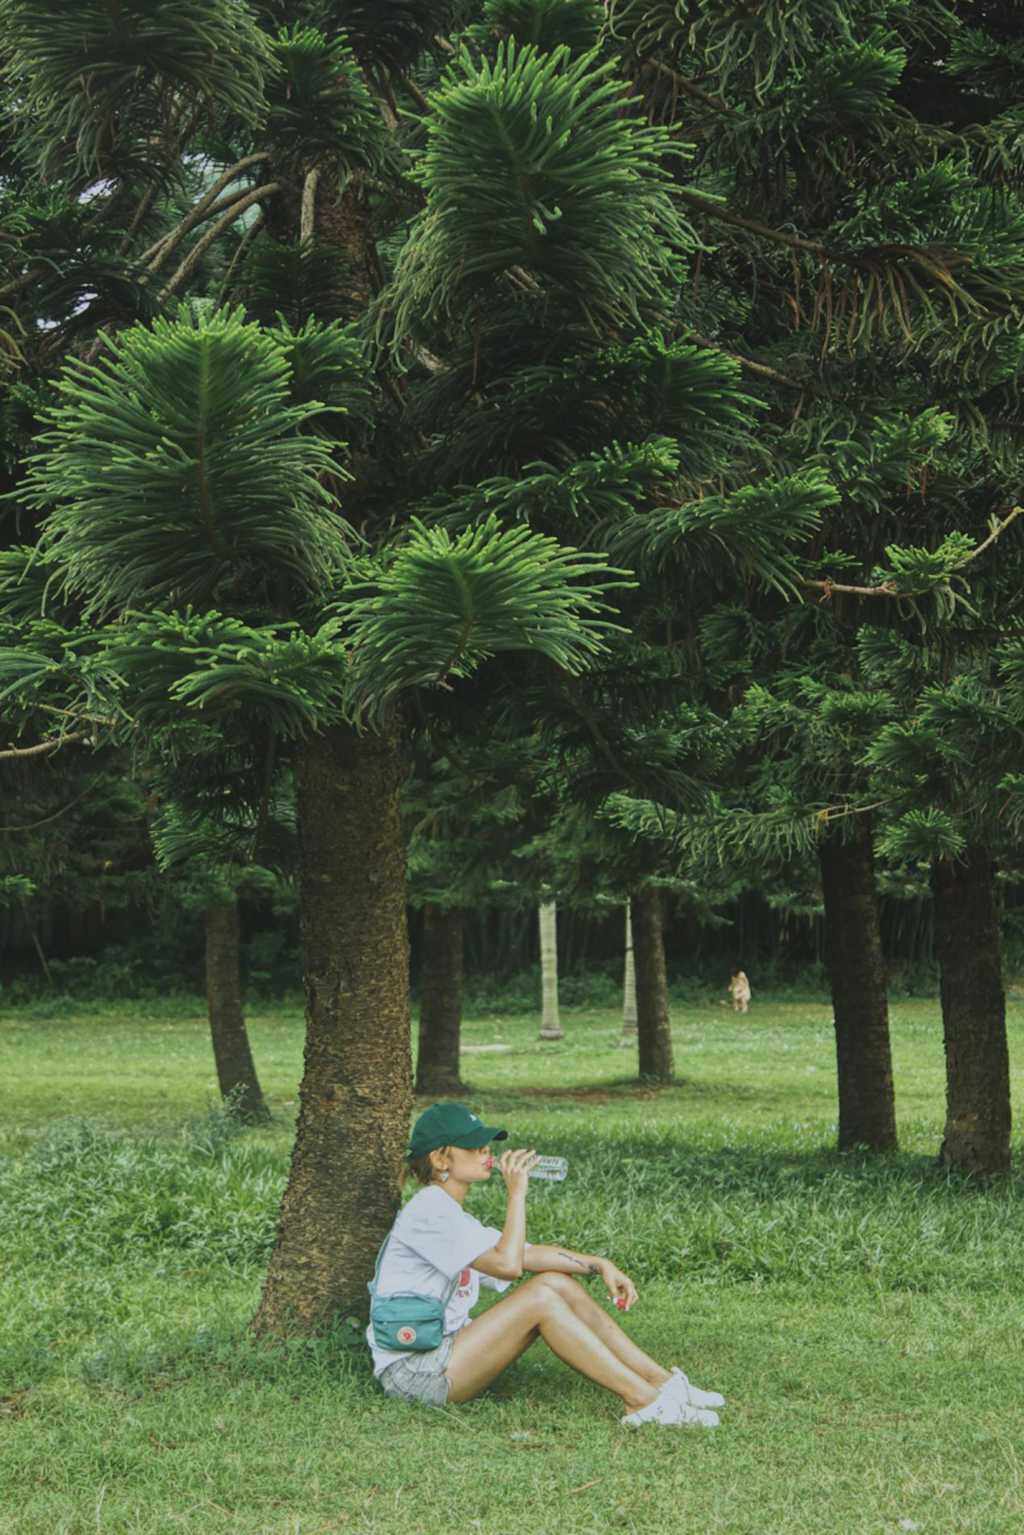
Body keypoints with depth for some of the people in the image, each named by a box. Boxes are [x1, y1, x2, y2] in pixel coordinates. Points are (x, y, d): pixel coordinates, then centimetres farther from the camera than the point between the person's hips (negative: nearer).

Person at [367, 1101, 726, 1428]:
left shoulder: (450, 1214, 17)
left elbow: (528, 1254, 15)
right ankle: (641, 1400, -20)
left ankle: (661, 1382, -3)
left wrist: (599, 1265, 4)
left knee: (558, 1282, -1)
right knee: (540, 1298, -21)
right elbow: (508, 1264, -21)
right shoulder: (427, 1211, -14)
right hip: (411, 1371, -9)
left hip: (443, 1354, 9)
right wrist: (517, 1193, -13)